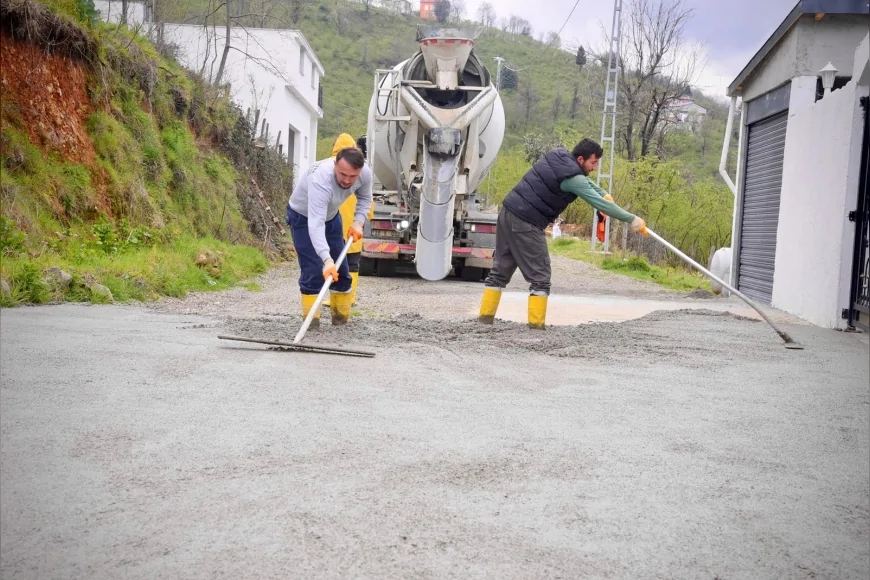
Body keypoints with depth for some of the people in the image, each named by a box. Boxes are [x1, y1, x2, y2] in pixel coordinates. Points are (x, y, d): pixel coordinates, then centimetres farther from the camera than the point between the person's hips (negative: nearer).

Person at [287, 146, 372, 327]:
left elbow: (364, 197, 0)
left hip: (331, 215, 6)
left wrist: (358, 221, -16)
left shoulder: (365, 173, -25)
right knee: (313, 271, -15)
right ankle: (311, 319, -4)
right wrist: (326, 259, -61)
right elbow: (316, 224, -51)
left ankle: (341, 317, 22)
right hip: (303, 217, -6)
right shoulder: (320, 179, -44)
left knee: (340, 269, 8)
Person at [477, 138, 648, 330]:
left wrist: (603, 193, 31)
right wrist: (632, 220, -8)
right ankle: (536, 322, -4)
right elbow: (600, 204, -14)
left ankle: (486, 314, 14)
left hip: (508, 213, 9)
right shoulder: (571, 177, -14)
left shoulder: (559, 155, 11)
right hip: (526, 223, -9)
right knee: (539, 275, -2)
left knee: (500, 269, 13)